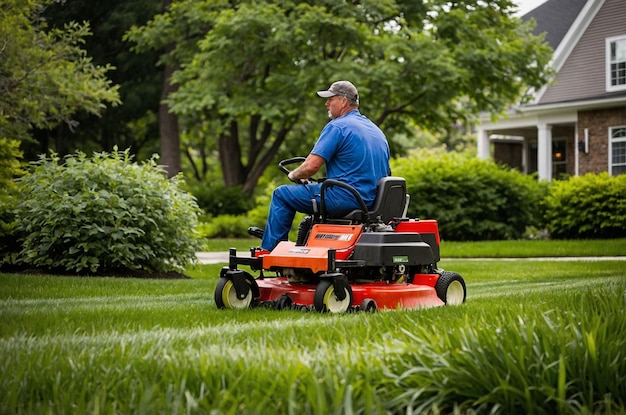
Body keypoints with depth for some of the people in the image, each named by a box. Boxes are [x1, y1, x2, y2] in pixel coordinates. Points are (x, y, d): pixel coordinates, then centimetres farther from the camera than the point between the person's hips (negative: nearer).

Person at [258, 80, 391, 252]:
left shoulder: (337, 127, -11)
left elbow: (311, 167, -19)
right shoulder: (376, 130, 16)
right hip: (373, 199, 9)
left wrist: (294, 175, 5)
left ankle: (269, 249, 7)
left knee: (281, 194, 3)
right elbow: (385, 173, 22)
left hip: (346, 198, -9)